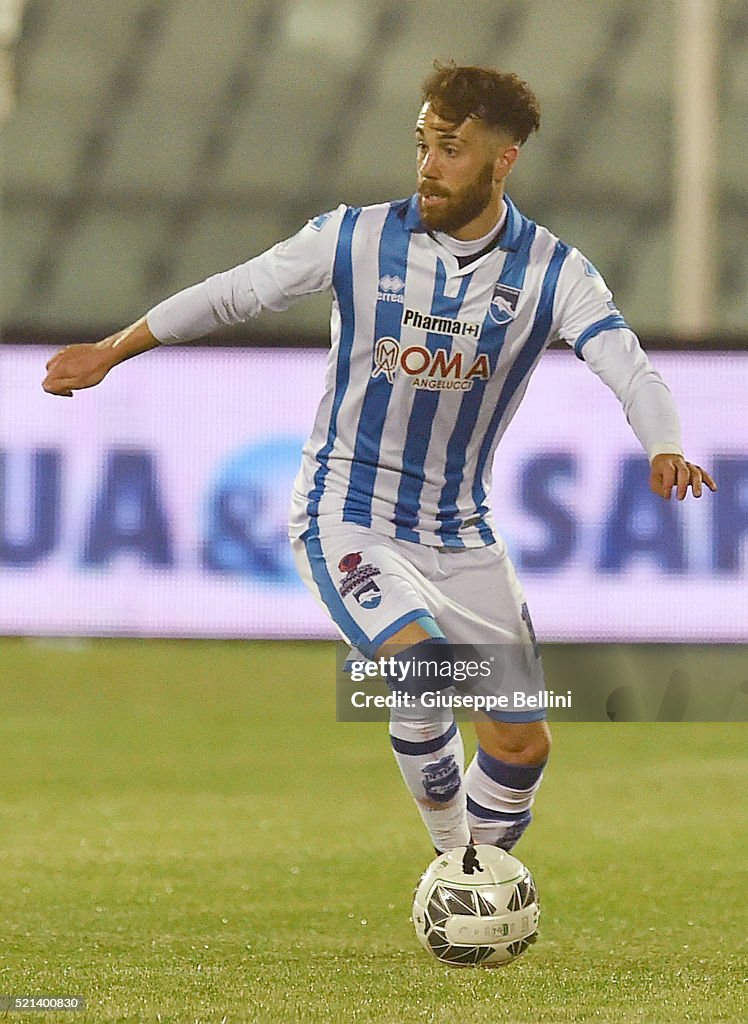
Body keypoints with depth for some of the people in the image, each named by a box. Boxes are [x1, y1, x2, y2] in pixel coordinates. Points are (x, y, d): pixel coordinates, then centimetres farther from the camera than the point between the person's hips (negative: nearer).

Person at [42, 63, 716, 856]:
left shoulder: (553, 275, -8)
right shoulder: (357, 240, -9)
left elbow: (628, 367, -22)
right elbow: (234, 292, 3)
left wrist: (666, 451, -43)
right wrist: (110, 353, 10)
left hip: (459, 534, 3)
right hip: (345, 517, -3)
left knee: (523, 743, 3)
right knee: (424, 668, -29)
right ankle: (452, 856, -8)